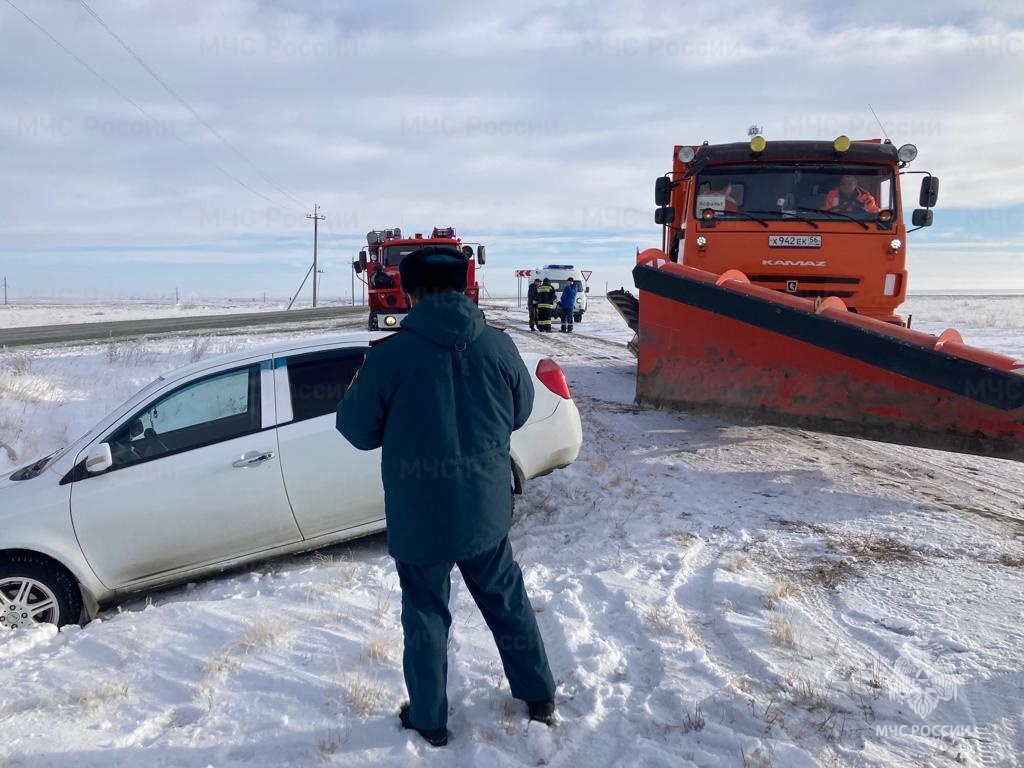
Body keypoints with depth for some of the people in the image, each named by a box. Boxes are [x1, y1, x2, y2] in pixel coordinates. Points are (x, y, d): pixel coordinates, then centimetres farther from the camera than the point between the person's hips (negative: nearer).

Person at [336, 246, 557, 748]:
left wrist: (356, 394, 14)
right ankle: (540, 698, 37)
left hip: (419, 519, -3)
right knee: (508, 601, 22)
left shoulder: (389, 355, -18)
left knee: (426, 617, 16)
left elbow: (358, 431, -6)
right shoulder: (499, 346, -8)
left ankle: (429, 720, 33)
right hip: (486, 510, 3)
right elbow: (519, 413, 8)